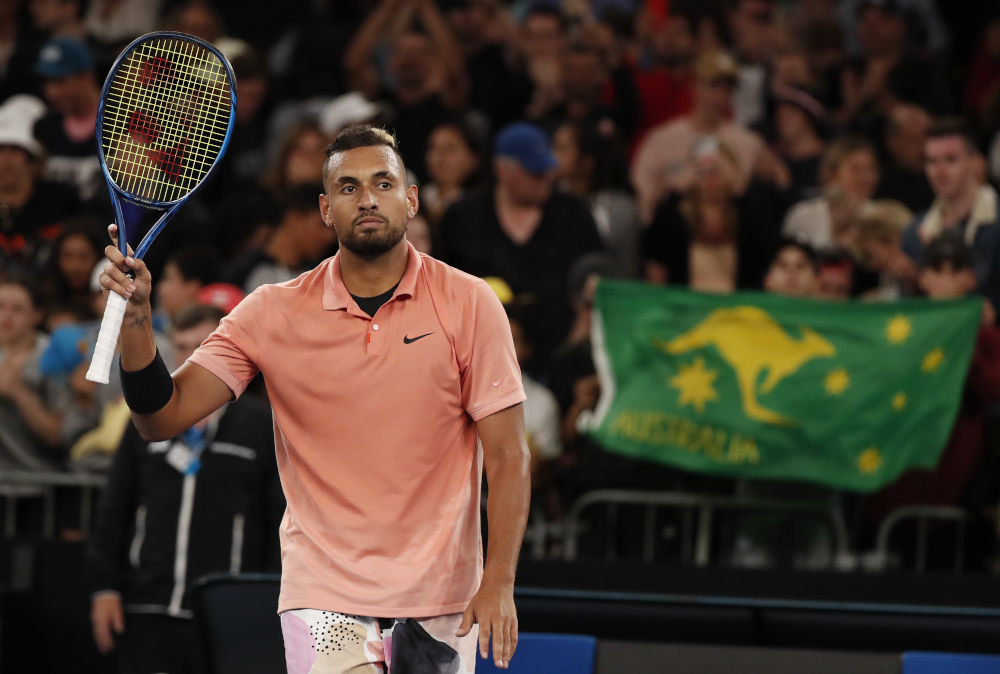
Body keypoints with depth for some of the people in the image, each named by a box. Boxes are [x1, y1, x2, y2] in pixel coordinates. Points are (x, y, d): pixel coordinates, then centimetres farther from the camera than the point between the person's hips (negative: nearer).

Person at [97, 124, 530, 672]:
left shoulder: (469, 303, -2)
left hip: (440, 601, 1)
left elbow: (507, 453, -2)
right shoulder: (272, 313, 0)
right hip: (324, 595, -1)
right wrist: (136, 316, -20)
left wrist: (499, 583, -13)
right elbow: (163, 416, -3)